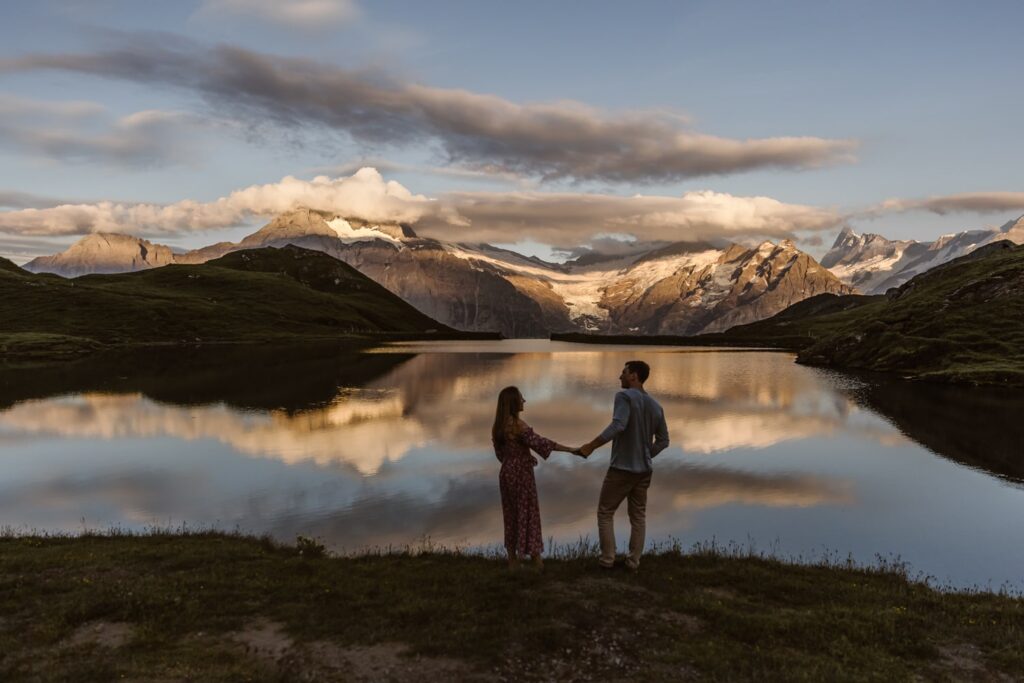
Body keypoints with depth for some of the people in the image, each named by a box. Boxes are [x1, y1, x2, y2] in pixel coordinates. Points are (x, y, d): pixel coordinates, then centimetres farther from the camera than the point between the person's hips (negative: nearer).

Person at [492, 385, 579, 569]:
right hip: (521, 475, -7)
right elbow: (540, 443, -22)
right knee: (528, 515, 2)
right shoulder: (518, 425, -19)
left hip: (506, 473, 7)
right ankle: (536, 561, 9)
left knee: (511, 516, 14)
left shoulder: (498, 426, 6)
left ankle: (512, 560, 20)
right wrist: (570, 449, -19)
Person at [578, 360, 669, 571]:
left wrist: (591, 446, -26)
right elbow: (663, 440, 13)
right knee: (638, 516, 14)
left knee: (605, 512, 8)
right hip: (644, 470, 6)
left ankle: (607, 559, 7)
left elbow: (618, 426, -29)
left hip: (621, 468, -6)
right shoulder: (656, 406, 8)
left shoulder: (625, 396, -14)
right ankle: (634, 561, 13)